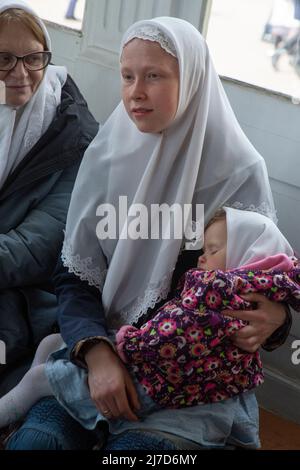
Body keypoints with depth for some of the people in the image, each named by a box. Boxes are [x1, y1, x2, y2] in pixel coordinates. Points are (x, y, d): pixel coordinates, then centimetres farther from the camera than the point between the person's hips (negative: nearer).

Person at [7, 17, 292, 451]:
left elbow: (264, 292, 0)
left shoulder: (239, 171, -7)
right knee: (33, 439, -20)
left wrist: (273, 318, -25)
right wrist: (97, 353, -19)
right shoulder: (107, 154, 0)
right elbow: (75, 276, -1)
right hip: (100, 346, 2)